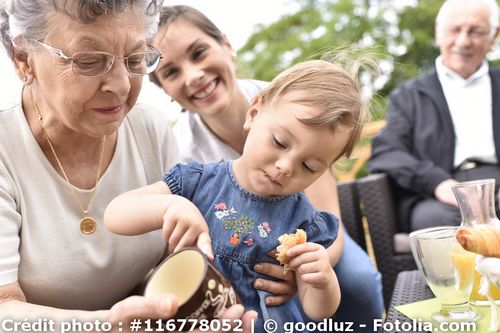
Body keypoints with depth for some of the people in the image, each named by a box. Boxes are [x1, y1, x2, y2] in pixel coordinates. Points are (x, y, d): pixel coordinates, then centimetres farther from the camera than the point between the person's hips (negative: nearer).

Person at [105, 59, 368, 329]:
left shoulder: (303, 222, -6)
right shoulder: (198, 181, -7)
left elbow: (318, 311, -1)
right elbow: (114, 215, -12)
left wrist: (323, 282, -22)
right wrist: (169, 205, -31)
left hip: (263, 324, -1)